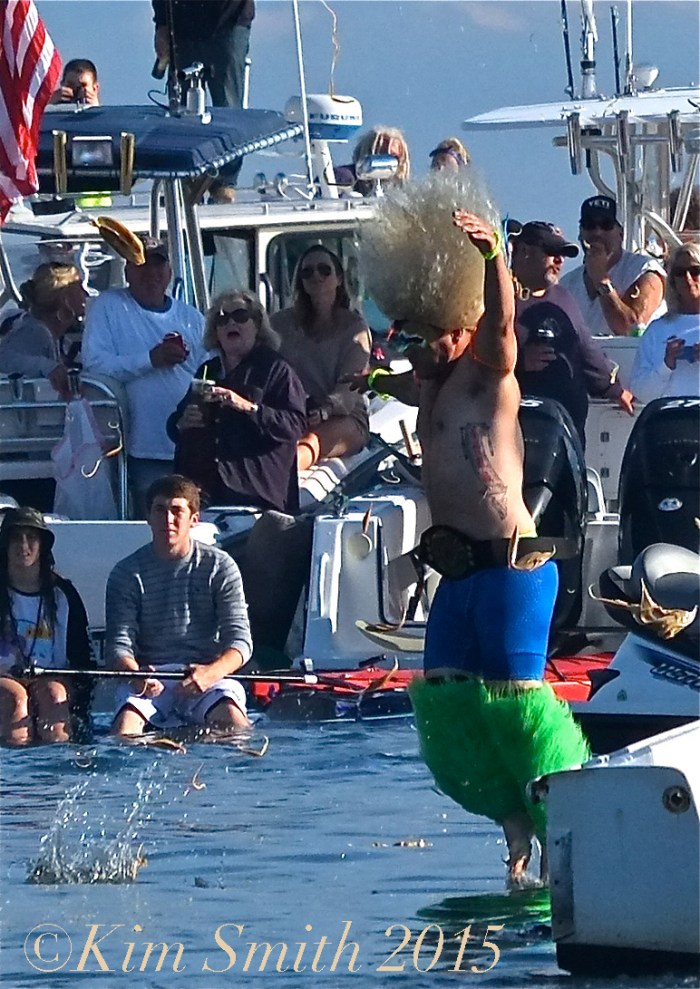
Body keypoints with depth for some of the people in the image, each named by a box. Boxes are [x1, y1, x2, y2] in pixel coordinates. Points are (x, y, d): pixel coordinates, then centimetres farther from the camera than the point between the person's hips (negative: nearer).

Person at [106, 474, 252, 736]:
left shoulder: (219, 566, 7)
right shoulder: (128, 573, 7)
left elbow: (240, 641, 0)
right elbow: (119, 644, -1)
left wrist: (210, 673, -22)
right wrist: (135, 674, -27)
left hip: (210, 677, 0)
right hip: (151, 677, 0)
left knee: (233, 720, -31)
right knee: (124, 728, -31)